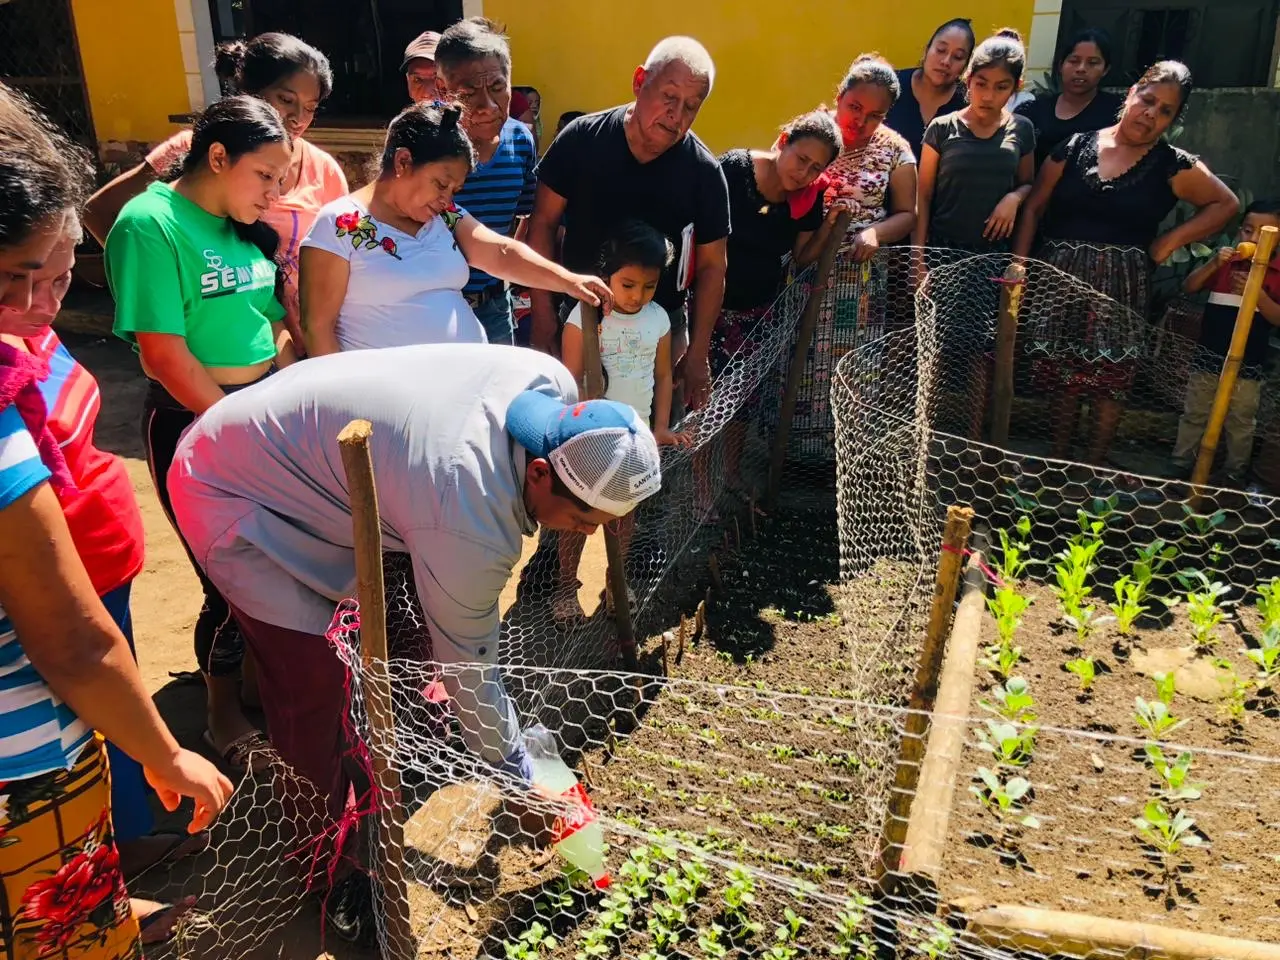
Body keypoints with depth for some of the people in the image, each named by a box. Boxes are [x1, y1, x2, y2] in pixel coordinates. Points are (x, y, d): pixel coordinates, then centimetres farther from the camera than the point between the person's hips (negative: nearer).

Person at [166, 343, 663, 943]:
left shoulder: (554, 384, -16)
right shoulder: (471, 524, -37)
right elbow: (469, 671, -22)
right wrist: (521, 783, -6)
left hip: (310, 447, 8)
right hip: (232, 488, -8)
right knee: (316, 683, -13)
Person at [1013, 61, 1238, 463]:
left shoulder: (1173, 166, 2)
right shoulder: (1075, 148, 4)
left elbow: (1225, 204, 11)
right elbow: (1034, 208, 7)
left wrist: (1172, 238, -1)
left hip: (1121, 286, -1)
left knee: (1109, 384, -1)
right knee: (1062, 379, 5)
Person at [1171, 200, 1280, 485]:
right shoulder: (1225, 262, 3)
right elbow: (1188, 288, -3)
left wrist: (1256, 293, -24)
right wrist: (1213, 264, -18)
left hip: (1248, 363, -2)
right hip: (1209, 356, 2)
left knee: (1241, 423, 10)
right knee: (1194, 415, 11)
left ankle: (1235, 474, 23)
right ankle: (1181, 466, 21)